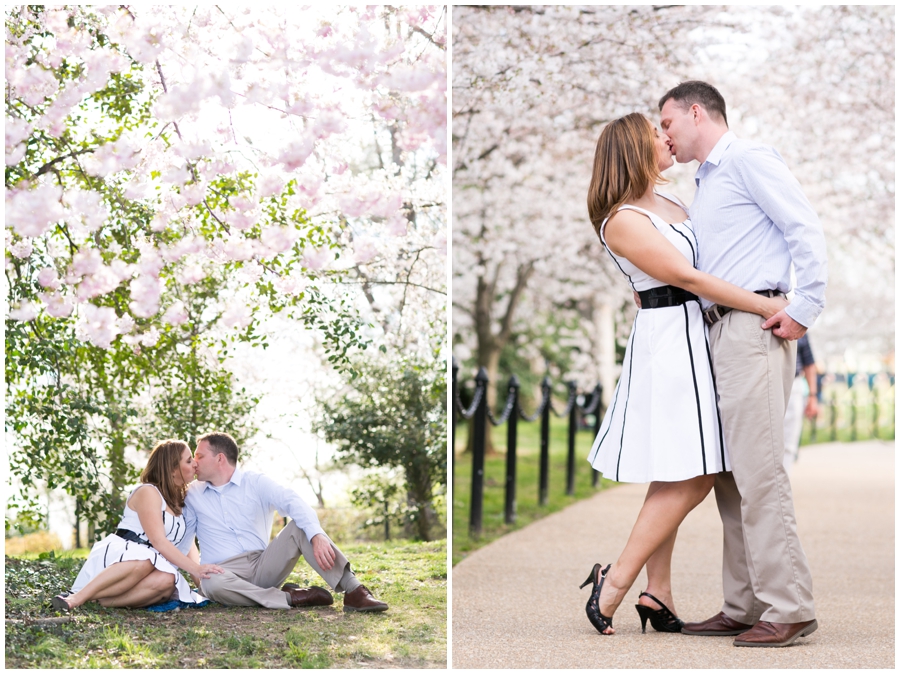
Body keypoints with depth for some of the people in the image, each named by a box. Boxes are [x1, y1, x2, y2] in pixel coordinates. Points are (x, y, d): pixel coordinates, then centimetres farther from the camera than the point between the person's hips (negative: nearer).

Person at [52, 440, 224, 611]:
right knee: (146, 559, -43)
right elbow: (159, 542, -17)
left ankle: (100, 601, -38)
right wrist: (196, 569, -25)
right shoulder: (148, 492, -6)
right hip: (117, 555, -6)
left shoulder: (180, 500, 20)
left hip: (148, 564, 6)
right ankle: (76, 597, -41)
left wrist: (200, 577, 0)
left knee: (167, 580, -33)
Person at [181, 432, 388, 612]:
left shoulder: (256, 482, 3)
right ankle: (290, 597, -24)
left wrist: (317, 536, -34)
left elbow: (294, 503, -15)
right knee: (212, 584, -38)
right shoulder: (193, 495, 10)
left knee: (302, 526, -21)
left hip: (263, 567, 1)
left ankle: (353, 591, -31)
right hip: (225, 572, 0)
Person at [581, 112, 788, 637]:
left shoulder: (672, 204, 15)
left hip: (694, 338, 9)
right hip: (668, 341, -9)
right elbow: (687, 277, -16)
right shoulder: (622, 221, -13)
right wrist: (764, 305, -16)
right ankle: (616, 582, -3)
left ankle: (659, 594, 11)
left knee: (678, 477, 8)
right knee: (688, 478, -10)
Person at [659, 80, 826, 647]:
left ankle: (788, 609, -12)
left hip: (753, 327, -10)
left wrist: (805, 310, -16)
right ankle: (745, 606, 12)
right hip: (719, 333, 10)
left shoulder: (748, 159, -3)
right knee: (731, 477, 8)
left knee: (758, 471, -13)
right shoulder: (703, 186, 26)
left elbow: (806, 228, -12)